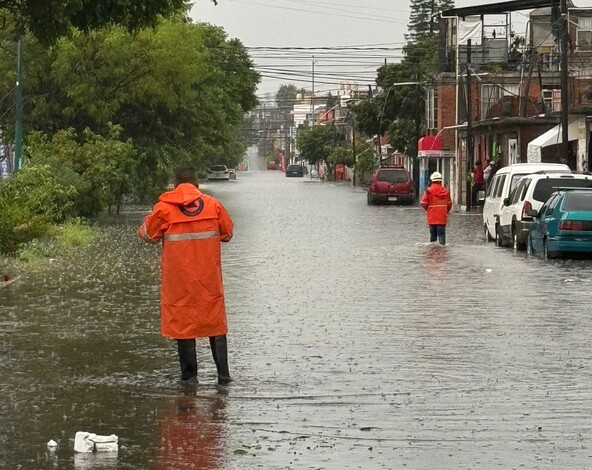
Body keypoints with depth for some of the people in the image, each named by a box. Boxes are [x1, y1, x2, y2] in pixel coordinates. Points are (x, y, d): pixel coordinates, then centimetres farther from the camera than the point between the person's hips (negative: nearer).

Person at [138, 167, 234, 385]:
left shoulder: (164, 208, -6)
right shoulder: (213, 205, -1)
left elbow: (148, 235, 3)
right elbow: (227, 234, 9)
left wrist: (144, 225, 25)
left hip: (179, 280, -1)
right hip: (209, 278, 1)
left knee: (183, 322, 7)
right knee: (216, 323, 9)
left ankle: (189, 375, 6)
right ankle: (223, 374, 4)